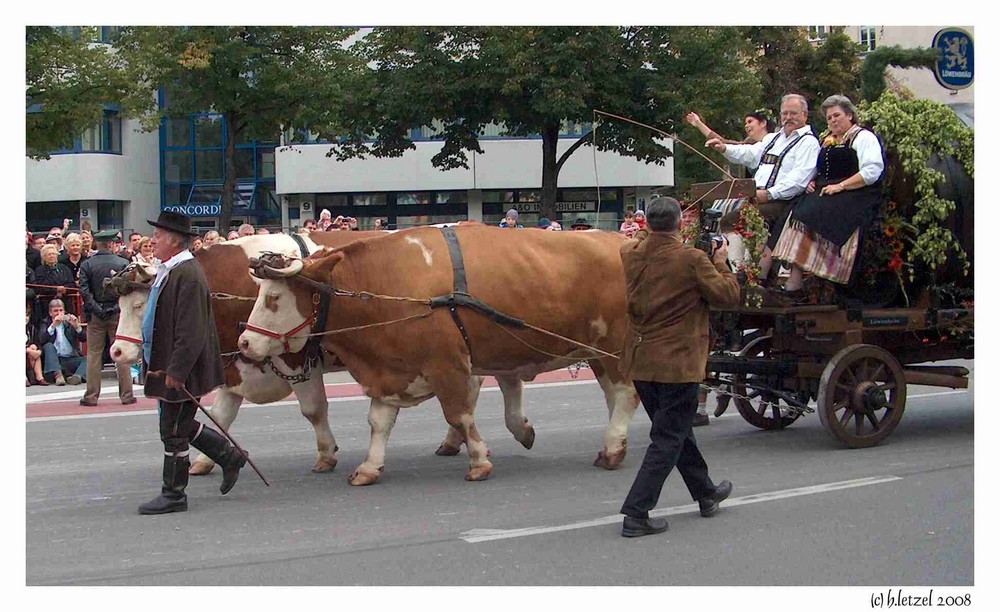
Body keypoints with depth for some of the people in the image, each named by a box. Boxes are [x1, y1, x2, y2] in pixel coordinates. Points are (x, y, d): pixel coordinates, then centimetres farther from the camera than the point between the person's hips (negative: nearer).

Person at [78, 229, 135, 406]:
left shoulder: (87, 265, -2)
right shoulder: (123, 263, -3)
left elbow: (84, 291, -10)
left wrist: (97, 310, -9)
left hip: (96, 314, 0)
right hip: (118, 313, 0)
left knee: (94, 355, 5)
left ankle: (91, 396, 6)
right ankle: (126, 395, 7)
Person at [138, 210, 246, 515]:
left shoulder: (187, 275, -19)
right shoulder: (168, 271, 13)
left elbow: (191, 330, -24)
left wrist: (176, 370, -24)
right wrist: (153, 362, 21)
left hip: (180, 369, -10)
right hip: (167, 366, 10)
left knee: (174, 432, 0)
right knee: (180, 426, 18)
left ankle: (173, 495, 11)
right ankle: (230, 457, 30)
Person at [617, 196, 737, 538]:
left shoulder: (630, 254, 0)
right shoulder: (693, 260, -16)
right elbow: (728, 296, -7)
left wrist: (647, 233, 28)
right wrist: (721, 265, 6)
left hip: (640, 361, 7)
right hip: (678, 362, -7)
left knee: (677, 429, 22)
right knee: (668, 439, 1)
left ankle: (705, 493, 39)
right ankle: (636, 513, -6)